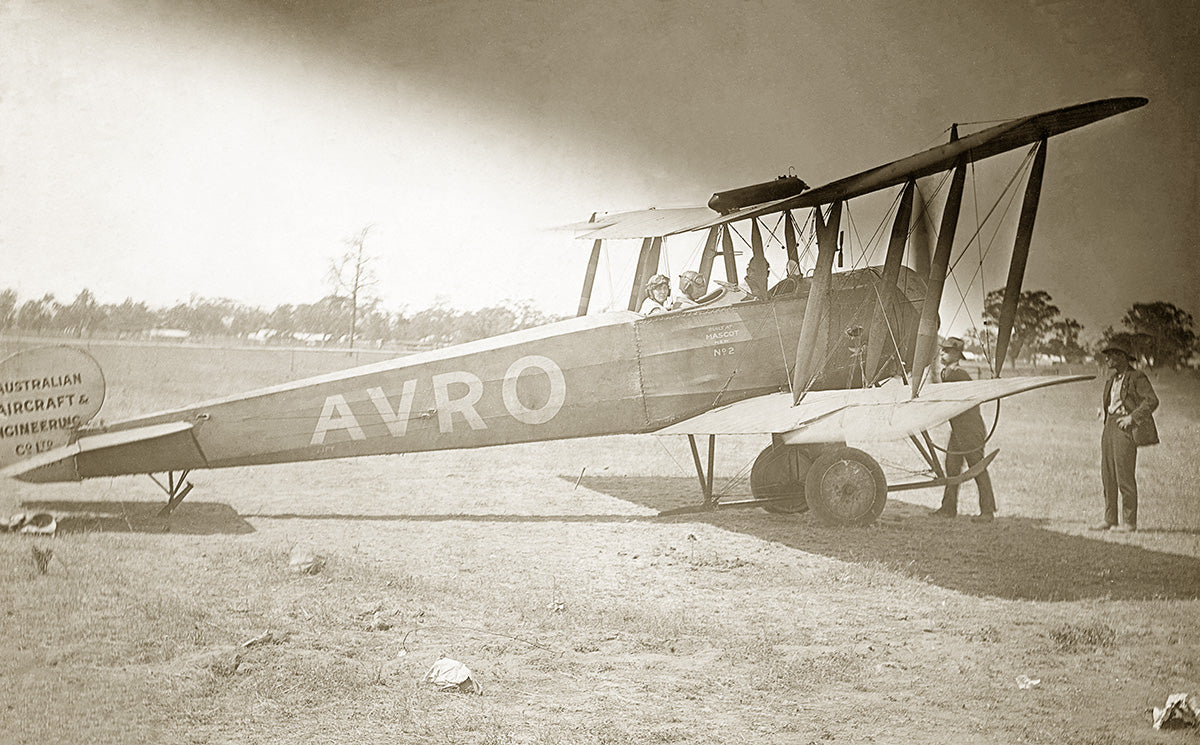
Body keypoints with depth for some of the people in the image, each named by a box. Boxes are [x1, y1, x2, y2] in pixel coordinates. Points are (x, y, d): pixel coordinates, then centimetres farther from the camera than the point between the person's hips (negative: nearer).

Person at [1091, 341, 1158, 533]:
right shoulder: (1112, 380, 18)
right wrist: (1103, 410, 19)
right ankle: (1109, 519, 12)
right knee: (1107, 475, 6)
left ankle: (1129, 522, -3)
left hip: (1125, 429, -8)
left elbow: (1152, 401, -15)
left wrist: (1132, 417, -18)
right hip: (1109, 427, 8)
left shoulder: (1137, 377, -6)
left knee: (1124, 476, -9)